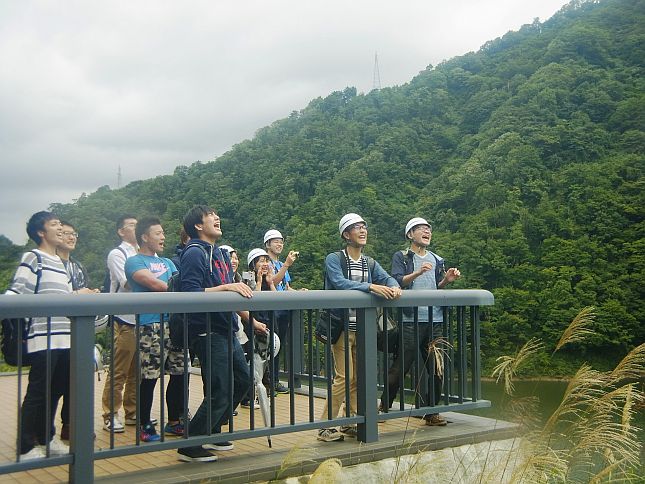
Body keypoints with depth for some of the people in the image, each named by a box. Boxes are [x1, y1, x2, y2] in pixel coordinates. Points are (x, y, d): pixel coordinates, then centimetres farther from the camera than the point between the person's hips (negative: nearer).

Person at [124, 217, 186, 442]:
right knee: (149, 378, -5)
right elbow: (154, 284, -13)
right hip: (150, 325, -7)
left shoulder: (167, 262, 25)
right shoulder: (134, 261, 2)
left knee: (180, 374, 7)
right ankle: (145, 426, 9)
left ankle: (174, 422, 21)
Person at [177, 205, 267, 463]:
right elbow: (190, 293, -22)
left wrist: (251, 320, 23)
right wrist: (226, 287, -26)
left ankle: (211, 432, 30)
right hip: (207, 332, -9)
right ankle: (190, 447, 7)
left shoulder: (221, 253, 16)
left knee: (242, 380, 17)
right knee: (220, 392, -8)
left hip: (226, 330, 9)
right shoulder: (194, 253, -11)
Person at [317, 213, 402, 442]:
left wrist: (394, 287, -22)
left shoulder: (370, 263, 15)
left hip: (363, 327, 6)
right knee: (344, 376, -10)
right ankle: (325, 427, -2)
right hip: (342, 326, -6)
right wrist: (371, 287, -32)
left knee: (359, 377, 9)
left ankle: (351, 424, 19)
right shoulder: (334, 259, -5)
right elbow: (340, 283, -22)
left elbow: (387, 277, 2)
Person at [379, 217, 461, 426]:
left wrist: (447, 280, 0)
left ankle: (431, 412, 15)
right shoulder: (401, 257, 5)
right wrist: (418, 272, -24)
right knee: (400, 367, -2)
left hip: (435, 321, 5)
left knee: (436, 368, 4)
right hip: (411, 320, -5)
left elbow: (437, 289, 20)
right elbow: (397, 282, -9)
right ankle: (384, 406, 14)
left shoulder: (437, 260, 19)